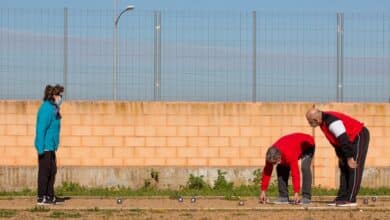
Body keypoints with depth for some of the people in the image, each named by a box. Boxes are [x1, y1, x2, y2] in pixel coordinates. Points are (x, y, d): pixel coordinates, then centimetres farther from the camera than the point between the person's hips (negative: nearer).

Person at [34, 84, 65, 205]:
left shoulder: (53, 108, 14)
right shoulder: (46, 109, -17)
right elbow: (41, 129, -20)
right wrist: (41, 148, -22)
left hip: (51, 146, 10)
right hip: (46, 146, -10)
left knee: (52, 170, 13)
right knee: (45, 171, -6)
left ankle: (50, 196, 20)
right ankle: (41, 198, -2)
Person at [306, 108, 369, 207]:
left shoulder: (332, 121, -30)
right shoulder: (323, 122, 1)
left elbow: (344, 140, -29)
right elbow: (336, 140, 12)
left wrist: (349, 158, -25)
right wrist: (340, 156, 11)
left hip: (359, 137, -10)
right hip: (351, 139, 10)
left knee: (353, 168, -12)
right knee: (344, 168, 7)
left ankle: (350, 199, -13)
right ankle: (342, 198, 7)